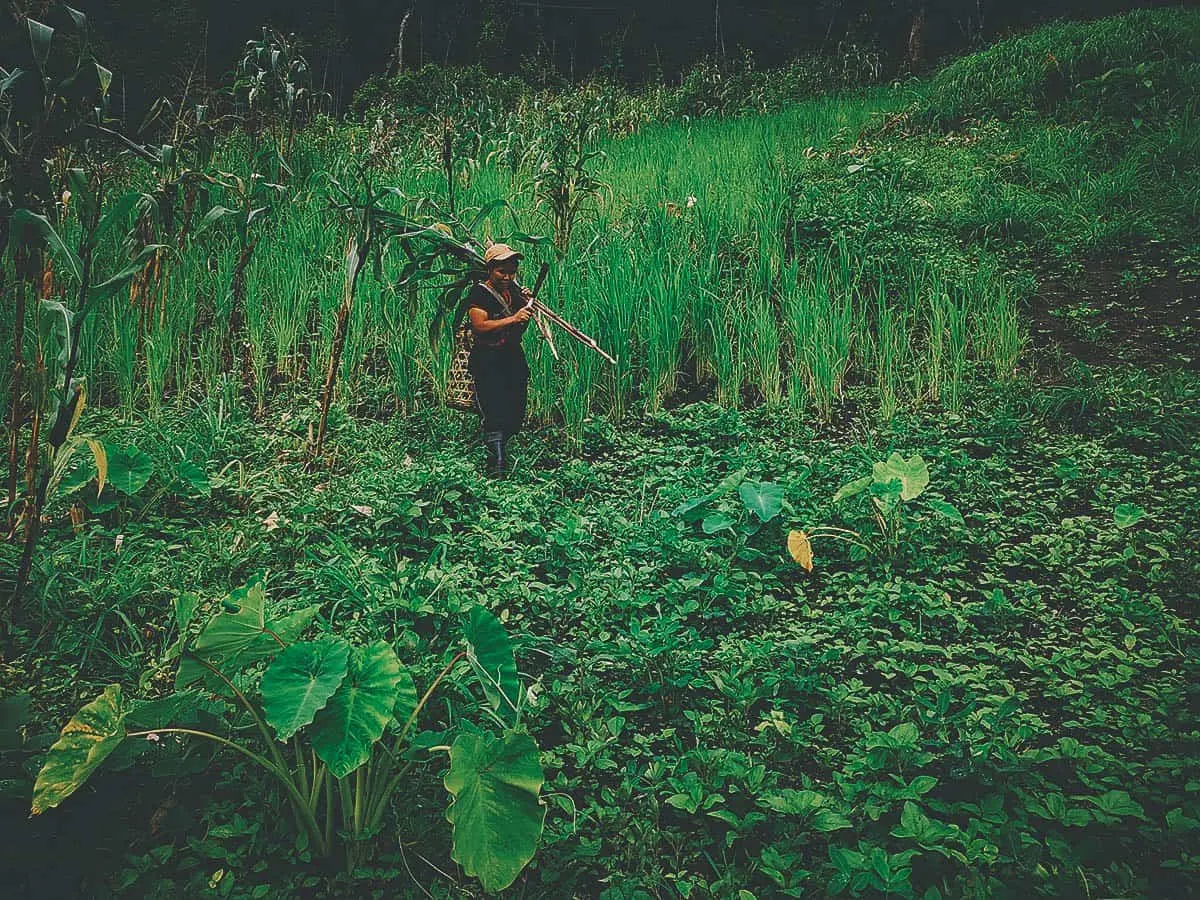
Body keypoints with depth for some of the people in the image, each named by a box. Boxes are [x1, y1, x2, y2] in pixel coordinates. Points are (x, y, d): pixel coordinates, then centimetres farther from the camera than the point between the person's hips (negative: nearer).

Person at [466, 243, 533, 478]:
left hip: (514, 358, 7)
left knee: (516, 415, 10)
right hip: (487, 362, -7)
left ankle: (497, 451, 31)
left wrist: (527, 307, -1)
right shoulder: (480, 293, -9)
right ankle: (497, 467, -10)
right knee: (495, 417, -12)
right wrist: (512, 319, -28)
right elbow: (479, 326, -22)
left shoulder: (514, 290, 12)